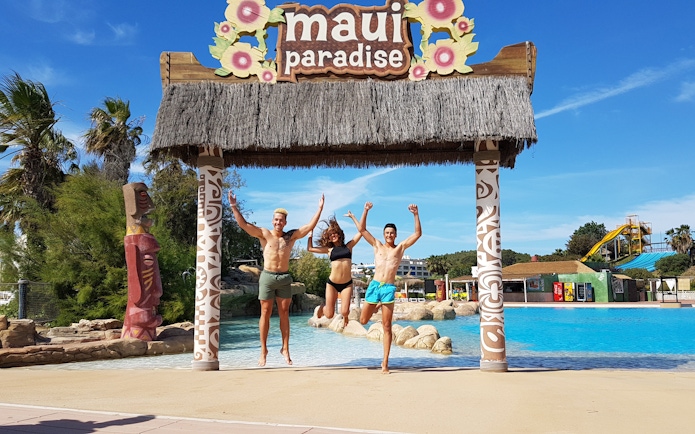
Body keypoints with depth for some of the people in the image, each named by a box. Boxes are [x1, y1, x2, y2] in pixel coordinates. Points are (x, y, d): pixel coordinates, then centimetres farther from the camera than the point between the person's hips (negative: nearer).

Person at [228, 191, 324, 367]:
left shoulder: (291, 236, 6)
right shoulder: (264, 234, 1)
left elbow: (310, 226, 4)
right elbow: (244, 224, -6)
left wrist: (320, 208, -1)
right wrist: (234, 207, -14)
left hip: (285, 278, 2)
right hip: (267, 277, -2)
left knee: (284, 314, 5)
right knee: (265, 313, 3)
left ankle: (285, 349, 11)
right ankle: (263, 350, 9)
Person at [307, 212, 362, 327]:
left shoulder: (348, 246, 7)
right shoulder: (329, 249, 7)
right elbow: (310, 248, 8)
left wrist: (352, 217, 7)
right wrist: (311, 233, 10)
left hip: (347, 284, 0)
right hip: (332, 283, 0)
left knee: (344, 312, -11)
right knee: (329, 315, 0)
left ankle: (345, 316, 28)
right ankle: (322, 307, 38)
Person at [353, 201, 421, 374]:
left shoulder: (401, 247, 9)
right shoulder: (377, 245, 12)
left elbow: (418, 233, 2)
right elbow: (361, 229, 7)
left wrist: (416, 214, -7)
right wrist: (366, 211, -1)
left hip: (389, 288, -2)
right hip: (374, 285, 2)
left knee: (387, 327, -2)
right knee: (363, 320, 7)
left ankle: (385, 363, 3)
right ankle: (376, 307, 41)